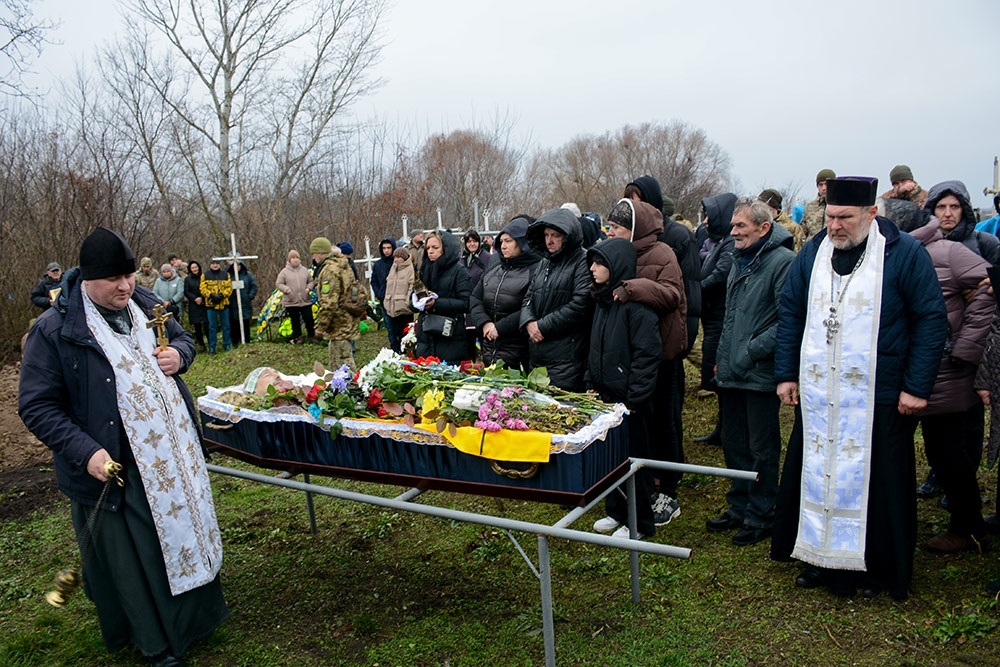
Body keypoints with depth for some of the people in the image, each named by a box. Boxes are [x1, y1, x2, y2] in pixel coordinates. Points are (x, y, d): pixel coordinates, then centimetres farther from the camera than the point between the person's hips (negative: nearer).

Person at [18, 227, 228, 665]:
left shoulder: (145, 306, 2)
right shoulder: (54, 330, -13)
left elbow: (182, 338, 19)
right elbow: (37, 407, -11)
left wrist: (178, 354, -6)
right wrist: (85, 452, -22)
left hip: (172, 454, 6)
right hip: (115, 468, -5)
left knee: (183, 530, 19)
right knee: (132, 558, 8)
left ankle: (192, 615, 42)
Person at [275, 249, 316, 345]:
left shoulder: (304, 270, 6)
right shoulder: (284, 272, -2)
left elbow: (310, 281, 16)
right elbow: (278, 284, -2)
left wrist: (308, 288, -4)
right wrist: (287, 289, -17)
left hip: (305, 300, 2)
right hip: (291, 302, -2)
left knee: (309, 318, 3)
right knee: (295, 321, 8)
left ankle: (312, 336, 19)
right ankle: (298, 337, 22)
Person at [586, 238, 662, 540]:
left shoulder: (635, 302, -16)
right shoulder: (603, 299, 11)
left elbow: (647, 353, -20)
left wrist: (634, 398, -19)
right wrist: (591, 383, 13)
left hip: (629, 401, -8)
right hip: (605, 395, 8)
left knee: (633, 458, 4)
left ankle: (640, 523, 19)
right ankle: (616, 511, 32)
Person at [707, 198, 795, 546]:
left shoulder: (783, 261, -14)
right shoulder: (740, 260, 15)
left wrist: (752, 352, -19)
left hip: (761, 374, -9)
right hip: (731, 373, 9)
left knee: (762, 450, 5)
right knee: (734, 444, 17)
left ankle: (761, 516, 19)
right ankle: (739, 507, 32)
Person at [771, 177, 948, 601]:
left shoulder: (904, 253, -5)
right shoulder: (812, 253, 6)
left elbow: (932, 319, -4)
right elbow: (790, 312, 11)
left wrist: (917, 386, -8)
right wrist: (786, 374, 6)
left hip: (879, 399, -3)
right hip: (816, 396, 4)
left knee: (875, 483, 7)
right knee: (815, 477, 10)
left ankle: (876, 567, 27)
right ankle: (822, 558, 27)